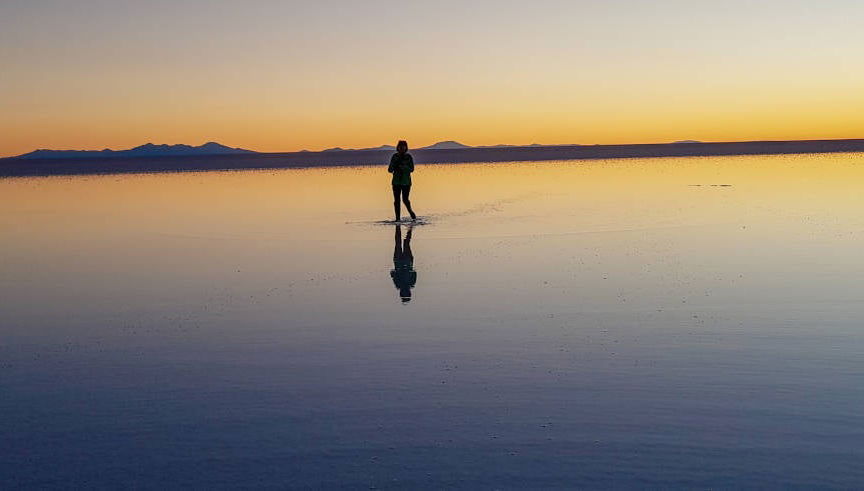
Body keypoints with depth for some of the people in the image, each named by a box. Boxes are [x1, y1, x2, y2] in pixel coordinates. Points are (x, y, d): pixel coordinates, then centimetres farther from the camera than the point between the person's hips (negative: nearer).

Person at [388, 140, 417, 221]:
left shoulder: (409, 157, 0)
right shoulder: (395, 156, 4)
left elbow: (412, 169, -6)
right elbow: (390, 170, 5)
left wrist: (404, 166, -23)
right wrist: (391, 169, -19)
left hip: (406, 182, -2)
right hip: (396, 182, 2)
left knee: (405, 199, -5)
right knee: (396, 200, -1)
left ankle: (410, 211, 25)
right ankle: (398, 218, 5)